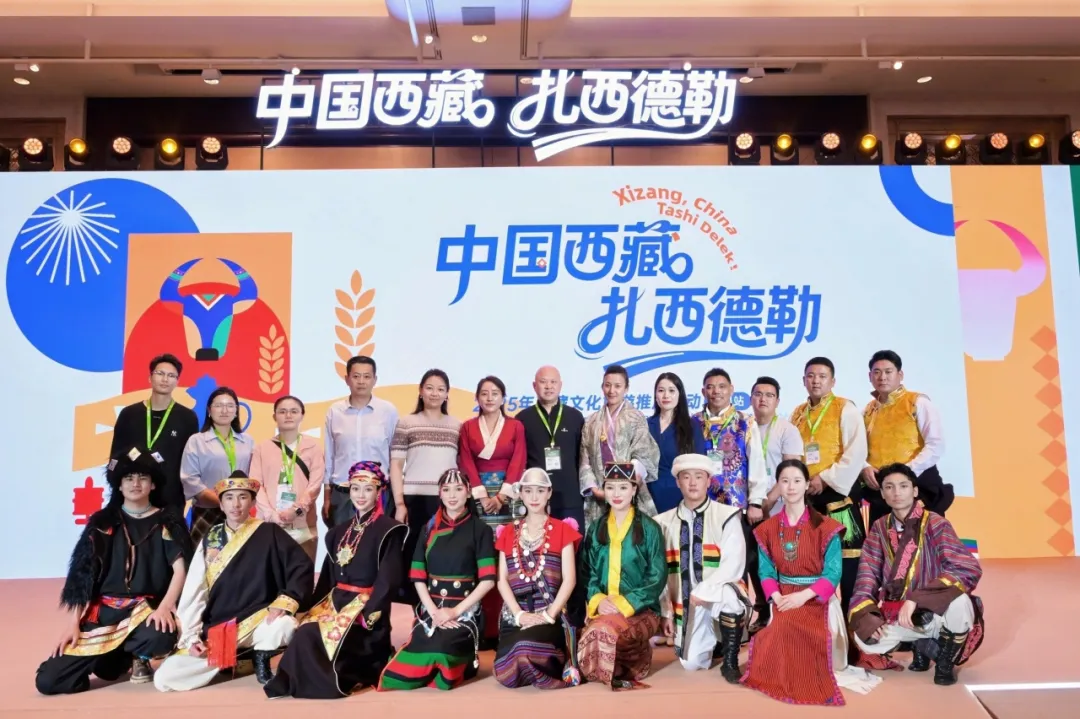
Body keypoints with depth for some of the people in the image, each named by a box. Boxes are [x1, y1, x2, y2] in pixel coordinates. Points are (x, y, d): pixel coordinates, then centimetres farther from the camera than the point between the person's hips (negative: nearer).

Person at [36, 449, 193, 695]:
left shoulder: (168, 520, 3)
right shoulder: (102, 522, 8)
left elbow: (180, 568, -6)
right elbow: (83, 574, 5)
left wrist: (164, 608, -21)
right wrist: (73, 623, -3)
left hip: (147, 608, -2)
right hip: (102, 611, 3)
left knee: (160, 637, -38)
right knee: (48, 681, -13)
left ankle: (139, 658, 3)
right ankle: (120, 658, 16)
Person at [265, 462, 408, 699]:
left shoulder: (388, 530, -8)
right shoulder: (340, 531, 15)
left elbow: (389, 578, -14)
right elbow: (329, 574, 17)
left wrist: (369, 613, -20)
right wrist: (315, 607, 7)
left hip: (367, 603, -6)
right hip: (336, 598, 6)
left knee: (332, 637, -27)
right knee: (305, 632, -19)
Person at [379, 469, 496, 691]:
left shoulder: (480, 530, 0)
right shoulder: (429, 529, 10)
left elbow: (488, 580, -7)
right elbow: (418, 577, 6)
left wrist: (457, 610, -15)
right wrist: (434, 611, -9)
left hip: (464, 610, -3)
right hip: (430, 609, 3)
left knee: (441, 647, -32)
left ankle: (464, 662, 2)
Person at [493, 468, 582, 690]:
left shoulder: (562, 530, 5)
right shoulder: (509, 532, 12)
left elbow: (569, 579, -2)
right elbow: (502, 580, 7)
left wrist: (549, 615, -13)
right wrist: (519, 614, -9)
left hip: (550, 612, -3)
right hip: (515, 614, 3)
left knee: (526, 646, -33)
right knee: (507, 675, -19)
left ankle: (554, 670, -1)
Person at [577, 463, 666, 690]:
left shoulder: (649, 528, 2)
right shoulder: (596, 529, 13)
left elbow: (657, 578, -3)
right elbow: (587, 573, 8)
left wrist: (625, 604, -15)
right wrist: (598, 601, -12)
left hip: (640, 610, -3)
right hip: (602, 609, 3)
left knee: (604, 629, -33)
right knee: (593, 636, -29)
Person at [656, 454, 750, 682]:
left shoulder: (726, 516, -7)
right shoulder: (665, 522, 3)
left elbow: (733, 565, -16)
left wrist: (702, 591, -22)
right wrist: (667, 611, -1)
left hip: (719, 593, -3)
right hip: (686, 602, 4)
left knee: (728, 595, -36)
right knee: (691, 663, 0)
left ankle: (730, 662, -12)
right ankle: (712, 638, 35)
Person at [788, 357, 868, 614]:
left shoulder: (845, 408, -2)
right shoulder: (797, 414, 14)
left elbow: (857, 452, -11)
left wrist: (825, 479, -14)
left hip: (837, 493, -5)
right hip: (805, 496, 5)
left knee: (845, 557, -4)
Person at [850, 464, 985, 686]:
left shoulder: (935, 524, -13)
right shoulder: (880, 528, 0)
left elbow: (970, 568, -26)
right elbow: (867, 575, -1)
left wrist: (916, 599, -33)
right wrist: (866, 615, -19)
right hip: (900, 613, 3)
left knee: (959, 602, -36)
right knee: (865, 639, -21)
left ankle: (946, 660, -3)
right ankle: (921, 644, 11)